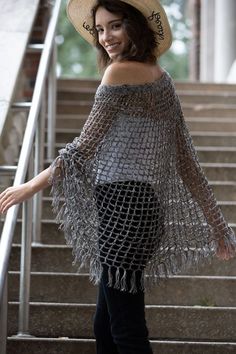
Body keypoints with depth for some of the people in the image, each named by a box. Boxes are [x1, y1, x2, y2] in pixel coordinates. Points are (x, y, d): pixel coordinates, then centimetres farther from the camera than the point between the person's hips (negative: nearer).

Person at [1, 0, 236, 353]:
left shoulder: (120, 72, -7)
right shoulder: (160, 76, 18)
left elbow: (85, 146, -7)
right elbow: (185, 159, 19)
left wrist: (29, 187, 0)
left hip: (121, 203, -9)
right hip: (147, 205, 9)